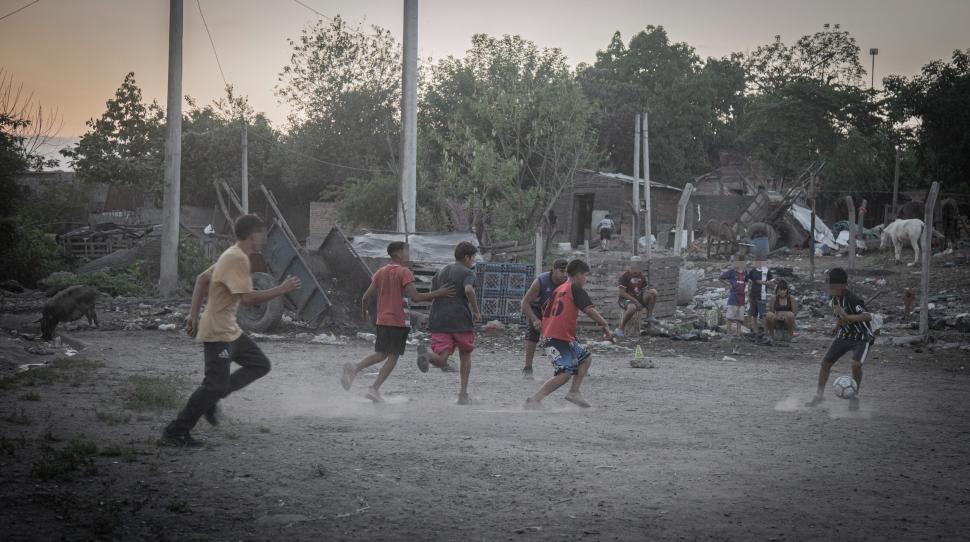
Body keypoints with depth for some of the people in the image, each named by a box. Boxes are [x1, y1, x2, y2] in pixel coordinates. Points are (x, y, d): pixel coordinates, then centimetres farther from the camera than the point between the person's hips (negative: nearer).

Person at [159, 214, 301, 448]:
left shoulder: (233, 256, 12)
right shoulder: (237, 259, -20)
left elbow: (202, 278, 17)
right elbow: (248, 297, -28)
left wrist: (194, 314, 15)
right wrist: (282, 290, -19)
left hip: (231, 331, 10)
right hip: (217, 334, -10)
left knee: (260, 365, 14)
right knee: (216, 385, -11)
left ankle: (210, 398, 11)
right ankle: (174, 434, -5)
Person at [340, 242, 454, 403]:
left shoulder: (380, 272, 10)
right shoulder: (404, 272, -9)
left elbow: (366, 297, 10)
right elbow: (415, 296, -19)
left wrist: (364, 314, 27)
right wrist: (438, 293, -14)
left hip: (382, 320, 6)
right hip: (399, 321, -6)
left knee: (381, 354, 16)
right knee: (393, 357, 1)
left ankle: (355, 367, -8)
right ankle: (374, 389, -6)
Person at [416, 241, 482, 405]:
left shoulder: (441, 272, 18)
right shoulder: (467, 273, -3)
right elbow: (469, 289, -23)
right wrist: (476, 311, -12)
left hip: (439, 321, 4)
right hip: (461, 321, -4)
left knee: (441, 361, -5)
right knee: (465, 355, 17)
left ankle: (426, 353, -39)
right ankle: (463, 394, 16)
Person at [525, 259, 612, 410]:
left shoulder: (559, 289, 20)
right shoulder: (576, 289, -4)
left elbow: (545, 311, 23)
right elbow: (589, 310, -16)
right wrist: (605, 325, -9)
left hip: (550, 334, 10)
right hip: (561, 336, -10)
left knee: (586, 357, 21)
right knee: (564, 373, -15)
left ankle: (574, 392, 13)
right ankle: (534, 400, -21)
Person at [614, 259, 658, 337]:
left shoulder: (641, 276, 9)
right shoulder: (624, 276, -11)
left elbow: (645, 289, 15)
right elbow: (622, 293, -16)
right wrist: (635, 301, -21)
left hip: (638, 298, 6)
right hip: (626, 299, -6)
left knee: (653, 292, -15)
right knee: (632, 308, -41)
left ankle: (649, 315, -7)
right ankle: (620, 329, -30)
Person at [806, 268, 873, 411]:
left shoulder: (853, 300, -27)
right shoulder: (835, 300, -2)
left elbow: (868, 316, -42)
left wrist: (848, 318, -51)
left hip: (862, 337, -8)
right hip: (844, 336, 8)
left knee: (856, 364, -28)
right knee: (825, 363, 3)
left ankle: (854, 397, -7)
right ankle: (819, 395, 20)